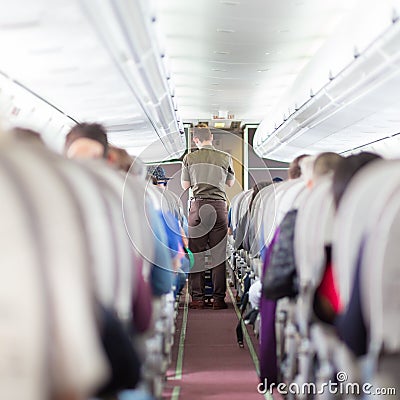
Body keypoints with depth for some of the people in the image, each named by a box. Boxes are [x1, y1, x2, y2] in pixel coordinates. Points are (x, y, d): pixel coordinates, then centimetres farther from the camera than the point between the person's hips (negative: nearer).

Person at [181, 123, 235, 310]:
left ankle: (197, 298, 5)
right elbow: (231, 183, 16)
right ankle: (218, 299, 5)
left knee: (196, 253, 5)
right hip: (219, 205, 0)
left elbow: (185, 185, 8)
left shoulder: (189, 158, 1)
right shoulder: (225, 157, 3)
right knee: (219, 253, 4)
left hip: (198, 206, 0)